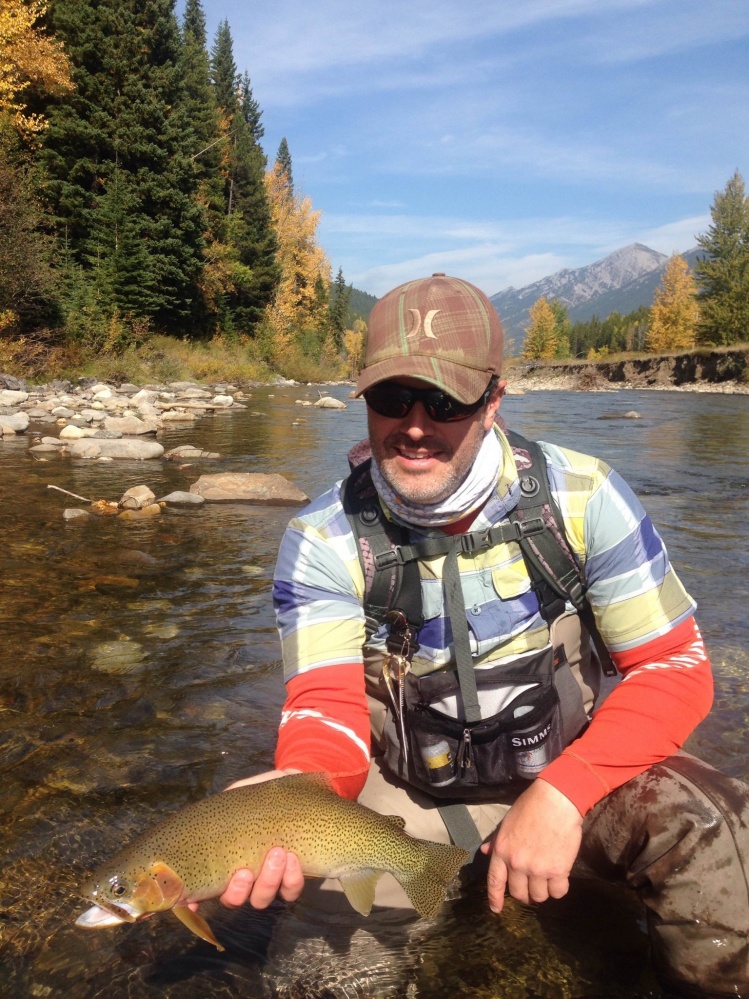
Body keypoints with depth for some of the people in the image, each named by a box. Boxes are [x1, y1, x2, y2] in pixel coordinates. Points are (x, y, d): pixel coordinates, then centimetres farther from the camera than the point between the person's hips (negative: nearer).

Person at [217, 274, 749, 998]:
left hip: (570, 769, 1)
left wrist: (561, 793, -25)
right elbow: (328, 713, -19)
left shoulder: (582, 496, -13)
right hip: (405, 794, 0)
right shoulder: (323, 542, -13)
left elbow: (674, 668, -11)